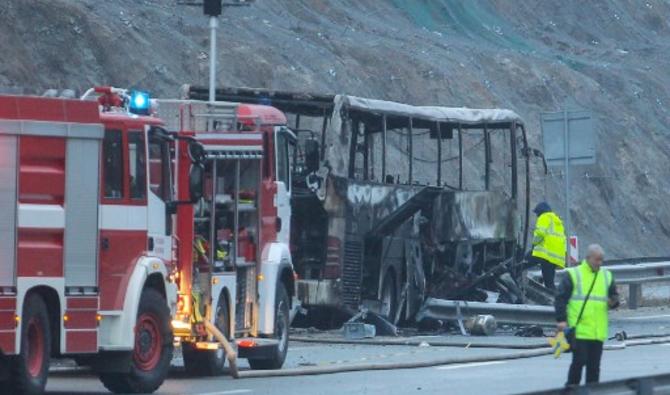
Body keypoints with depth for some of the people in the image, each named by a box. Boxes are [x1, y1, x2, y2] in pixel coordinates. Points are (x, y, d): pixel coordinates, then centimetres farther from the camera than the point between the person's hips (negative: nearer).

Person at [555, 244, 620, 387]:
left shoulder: (607, 276, 14)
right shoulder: (573, 275, -1)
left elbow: (614, 296, 22)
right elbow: (561, 298, -3)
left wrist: (613, 302, -2)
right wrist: (561, 320, -11)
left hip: (598, 331, 5)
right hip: (579, 330, -5)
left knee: (594, 365, 8)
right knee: (579, 361, -9)